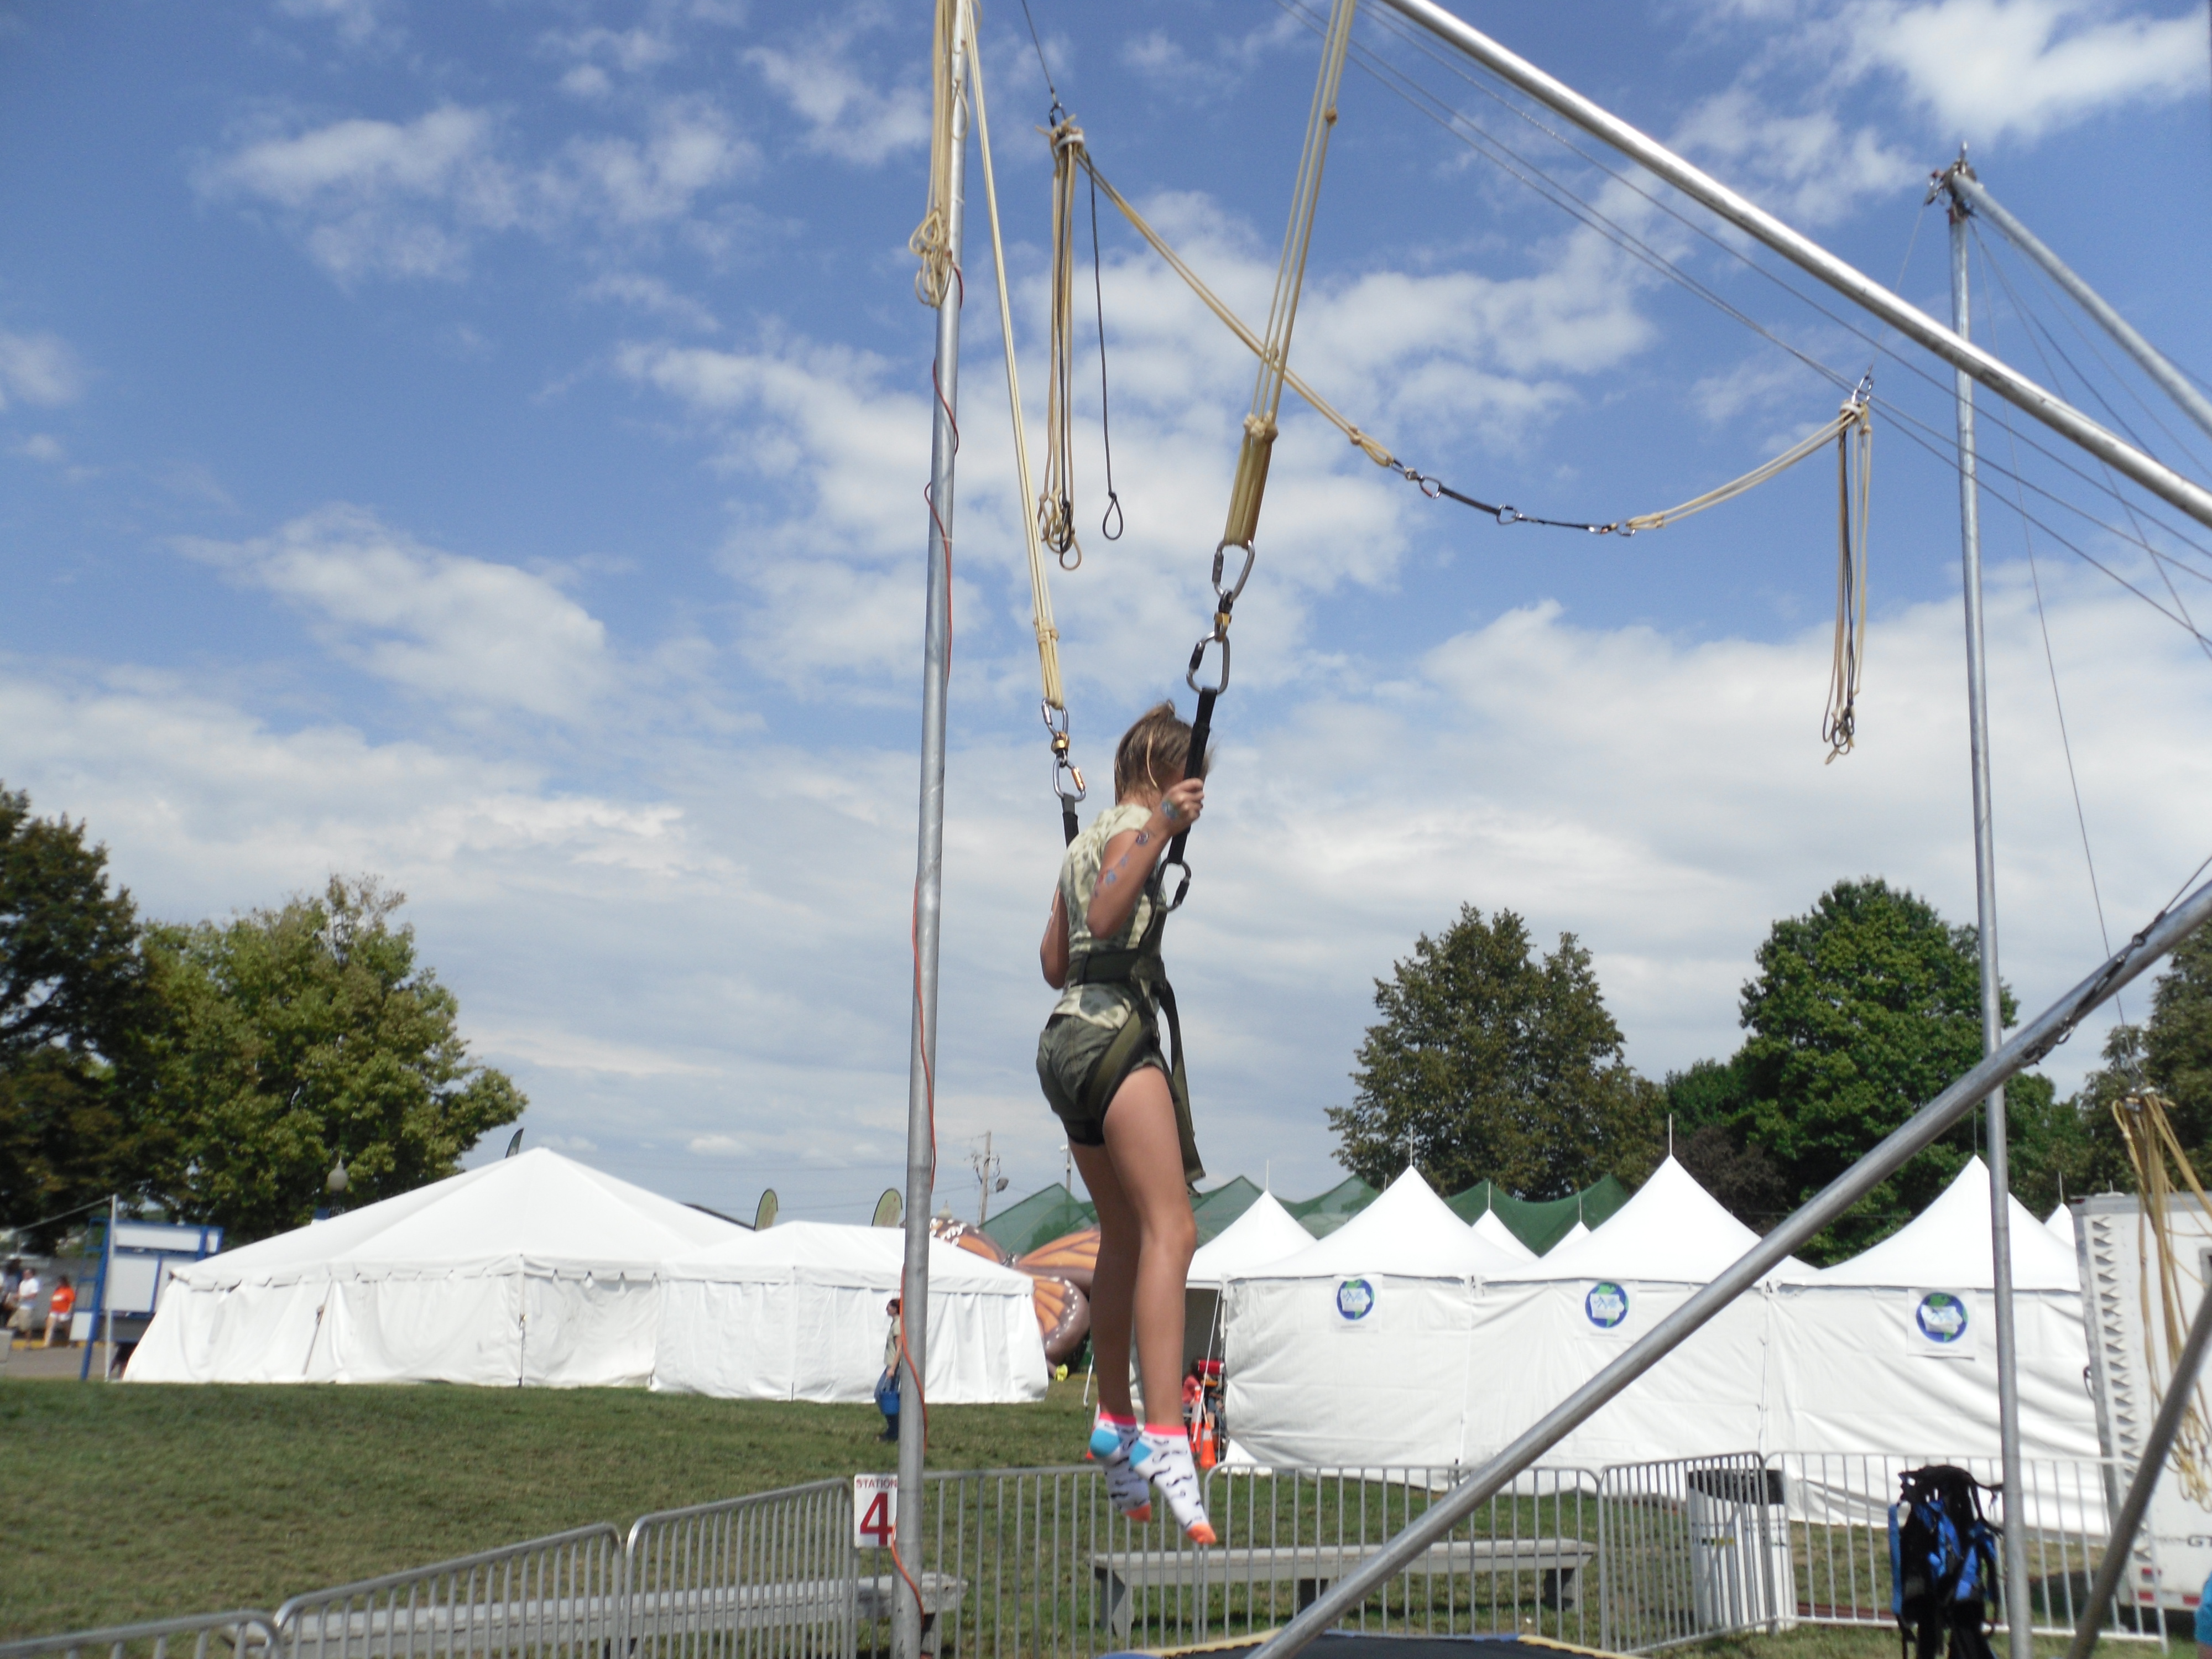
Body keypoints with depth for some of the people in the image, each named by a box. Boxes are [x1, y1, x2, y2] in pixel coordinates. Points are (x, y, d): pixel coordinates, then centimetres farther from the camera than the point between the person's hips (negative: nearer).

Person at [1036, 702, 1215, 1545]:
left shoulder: (1083, 842, 22)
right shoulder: (1131, 825, -3)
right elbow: (1108, 918, -21)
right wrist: (1162, 830, -28)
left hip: (1066, 1040, 10)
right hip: (1115, 1035, -10)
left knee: (1125, 1237, 17)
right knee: (1169, 1229, -20)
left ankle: (1116, 1426, 25)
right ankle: (1163, 1437, -32)